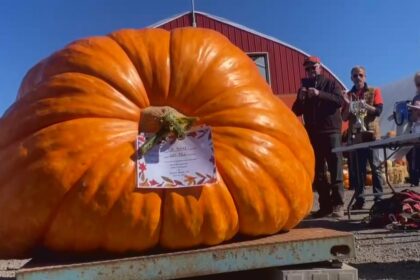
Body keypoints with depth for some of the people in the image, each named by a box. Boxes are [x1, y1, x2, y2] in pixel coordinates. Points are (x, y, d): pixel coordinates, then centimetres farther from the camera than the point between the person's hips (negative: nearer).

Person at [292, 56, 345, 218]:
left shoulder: (330, 84, 7)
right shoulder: (304, 87, 16)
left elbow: (339, 101, -11)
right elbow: (296, 112, 10)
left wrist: (319, 94, -21)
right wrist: (300, 99, -9)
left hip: (331, 131, -4)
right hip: (313, 134, 4)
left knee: (335, 169, -8)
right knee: (318, 171, 3)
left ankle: (338, 205, -7)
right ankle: (325, 205, 8)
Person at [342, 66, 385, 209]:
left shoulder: (374, 91, 8)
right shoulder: (348, 95, 13)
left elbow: (378, 110, -5)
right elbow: (344, 117, 7)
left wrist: (365, 105, -19)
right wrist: (348, 105, -8)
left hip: (371, 134, -2)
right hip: (355, 136, 2)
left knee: (375, 166, -3)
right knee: (357, 168, 0)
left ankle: (378, 196, 2)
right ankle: (359, 198, 4)